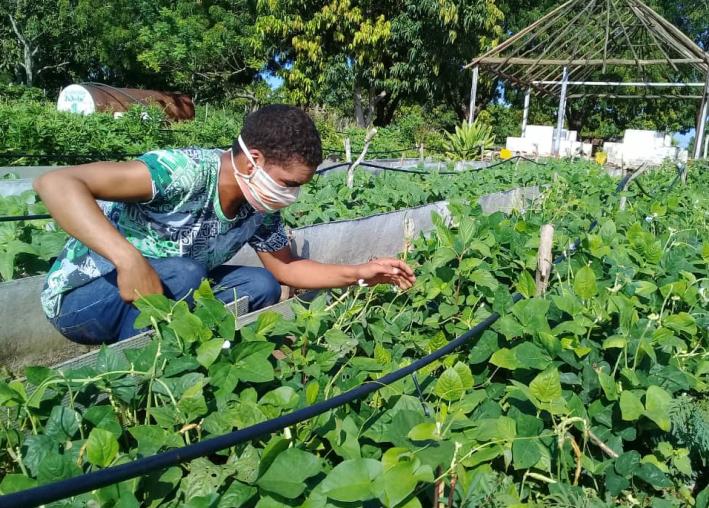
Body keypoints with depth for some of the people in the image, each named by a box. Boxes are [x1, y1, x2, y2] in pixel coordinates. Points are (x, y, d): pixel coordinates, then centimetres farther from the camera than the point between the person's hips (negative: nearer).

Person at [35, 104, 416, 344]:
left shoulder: (260, 212, -7)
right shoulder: (184, 172, -32)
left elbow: (285, 269, 5)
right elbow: (55, 183, -37)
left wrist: (359, 274, -7)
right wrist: (129, 259, -48)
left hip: (169, 291, 7)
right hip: (81, 293, -7)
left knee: (262, 286, -5)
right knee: (184, 272, -33)